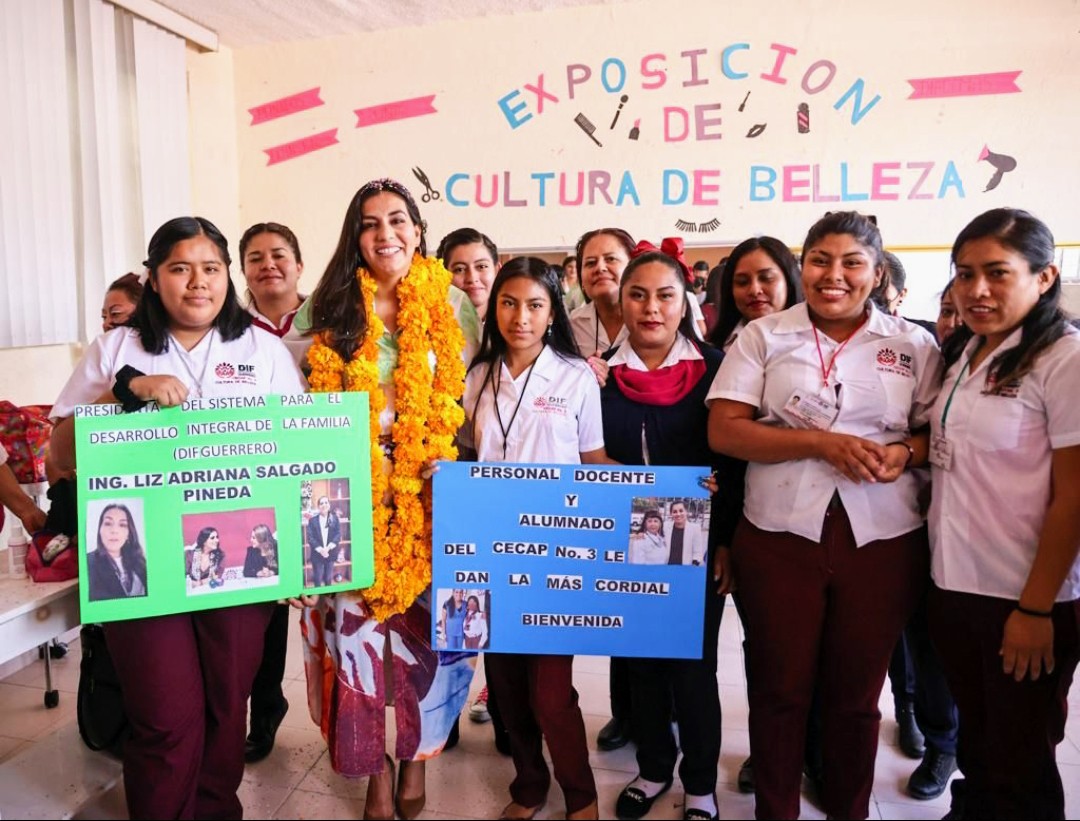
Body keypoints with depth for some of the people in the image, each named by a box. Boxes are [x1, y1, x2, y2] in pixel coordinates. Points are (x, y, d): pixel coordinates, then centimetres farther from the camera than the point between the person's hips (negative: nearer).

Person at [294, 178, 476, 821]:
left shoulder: (452, 305, 6)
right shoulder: (328, 310, 6)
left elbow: (473, 399, 7)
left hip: (429, 495, 0)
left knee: (426, 621, 5)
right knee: (358, 623, 2)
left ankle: (418, 755, 30)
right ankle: (375, 766, 25)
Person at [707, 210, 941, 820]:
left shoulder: (914, 345, 7)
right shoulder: (764, 337, 2)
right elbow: (724, 430, -6)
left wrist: (905, 452, -13)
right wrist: (822, 442, -15)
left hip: (882, 540, 1)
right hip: (780, 535, -1)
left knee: (856, 693, 14)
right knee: (780, 687, 11)